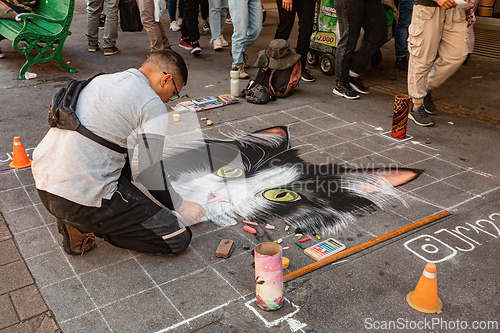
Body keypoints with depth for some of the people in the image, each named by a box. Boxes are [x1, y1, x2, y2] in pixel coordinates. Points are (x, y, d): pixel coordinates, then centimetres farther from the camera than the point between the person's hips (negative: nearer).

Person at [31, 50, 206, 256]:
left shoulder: (100, 79, 17)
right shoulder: (153, 105, -8)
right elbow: (150, 174, -8)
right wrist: (181, 207, 10)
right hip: (81, 199, -9)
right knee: (178, 239, -2)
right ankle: (85, 226, 0)